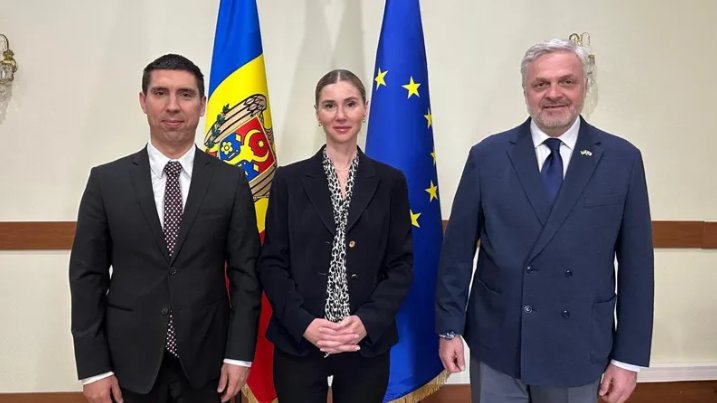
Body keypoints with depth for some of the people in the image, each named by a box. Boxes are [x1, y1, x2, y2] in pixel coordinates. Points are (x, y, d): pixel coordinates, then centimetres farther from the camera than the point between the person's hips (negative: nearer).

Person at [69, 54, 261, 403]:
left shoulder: (231, 182, -3)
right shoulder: (106, 181, -2)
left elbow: (245, 273, -3)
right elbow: (87, 275, -1)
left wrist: (239, 354, -6)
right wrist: (93, 367, -4)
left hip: (205, 361, 0)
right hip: (130, 362, 1)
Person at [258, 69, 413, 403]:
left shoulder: (390, 182, 2)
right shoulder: (289, 180, 1)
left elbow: (401, 265, 1)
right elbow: (271, 263, -1)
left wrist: (367, 322, -12)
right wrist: (304, 323, -13)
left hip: (368, 343, 1)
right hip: (299, 342, 0)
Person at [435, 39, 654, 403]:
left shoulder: (622, 159, -2)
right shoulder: (487, 156, -4)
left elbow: (635, 263, -1)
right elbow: (457, 250, -1)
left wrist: (628, 357, -1)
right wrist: (449, 327, -1)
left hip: (578, 350, 1)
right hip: (496, 346, 0)